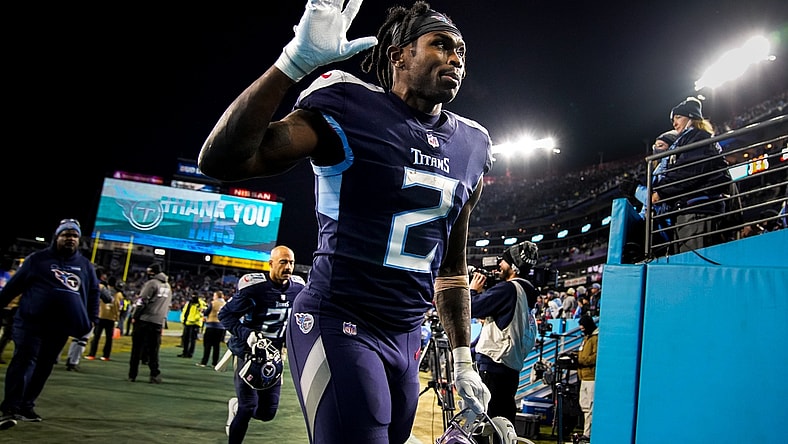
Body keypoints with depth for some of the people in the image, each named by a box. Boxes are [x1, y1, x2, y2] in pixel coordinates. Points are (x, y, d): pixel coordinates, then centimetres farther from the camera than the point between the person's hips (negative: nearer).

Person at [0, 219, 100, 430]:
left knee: (44, 367, 6)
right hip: (31, 321, -4)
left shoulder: (85, 265, 12)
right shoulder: (38, 259, 3)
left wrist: (92, 318, 12)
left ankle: (25, 407, 15)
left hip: (61, 326, 4)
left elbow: (93, 292, 18)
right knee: (24, 361, -12)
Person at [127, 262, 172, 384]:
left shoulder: (151, 283, -5)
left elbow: (142, 301, -10)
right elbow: (168, 305, 19)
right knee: (153, 350, 8)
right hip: (158, 322, 5)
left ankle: (132, 375, 6)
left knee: (137, 348, 3)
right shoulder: (168, 286, 17)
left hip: (144, 320, -5)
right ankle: (155, 374, -1)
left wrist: (135, 317, -3)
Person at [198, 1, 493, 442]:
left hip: (407, 338, 7)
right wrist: (295, 61, -30)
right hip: (340, 324, -7)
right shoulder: (352, 111, -10)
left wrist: (463, 359, 16)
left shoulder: (471, 146, 9)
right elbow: (221, 160, -21)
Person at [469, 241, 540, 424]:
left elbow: (471, 308, -15)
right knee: (504, 420, 14)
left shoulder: (508, 288, -14)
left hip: (493, 365, -10)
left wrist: (473, 290, 3)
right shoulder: (525, 292, 16)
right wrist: (482, 292, 17)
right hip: (512, 367, 10)